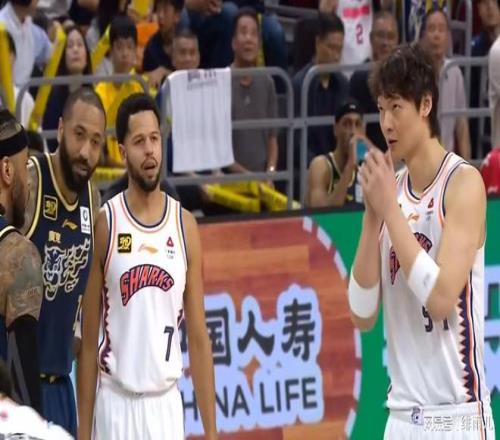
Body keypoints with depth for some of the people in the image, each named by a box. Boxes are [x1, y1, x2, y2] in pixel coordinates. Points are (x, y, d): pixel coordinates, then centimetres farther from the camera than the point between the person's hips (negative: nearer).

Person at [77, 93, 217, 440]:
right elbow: (89, 340, 2)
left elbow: (199, 338, 6)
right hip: (116, 405, -2)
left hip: (167, 406, 2)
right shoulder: (106, 225, -1)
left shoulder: (185, 226, 5)